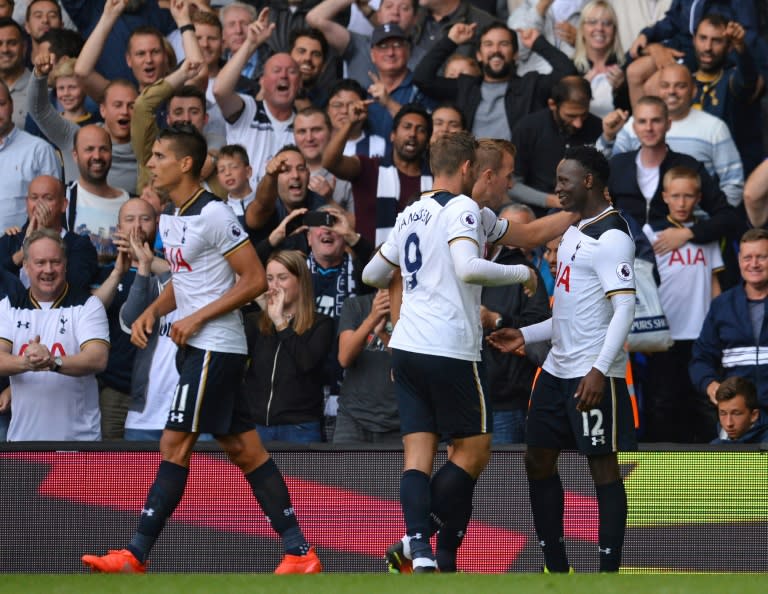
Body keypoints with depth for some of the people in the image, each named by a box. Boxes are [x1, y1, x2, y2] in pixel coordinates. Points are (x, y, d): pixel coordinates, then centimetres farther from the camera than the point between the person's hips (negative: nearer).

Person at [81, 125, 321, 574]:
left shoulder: (213, 215, -14)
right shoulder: (170, 220, 14)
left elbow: (255, 280, -16)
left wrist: (197, 318, -17)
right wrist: (153, 312, 6)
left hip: (215, 347, -10)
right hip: (197, 348, 10)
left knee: (175, 445, -9)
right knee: (244, 450, 7)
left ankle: (135, 555, -8)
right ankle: (299, 551, 7)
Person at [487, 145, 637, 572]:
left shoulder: (612, 236, -13)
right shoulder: (576, 232, 17)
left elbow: (624, 309, -21)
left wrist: (599, 371, -29)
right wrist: (526, 336, 19)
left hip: (594, 376, -10)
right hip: (559, 370, 10)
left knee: (604, 468, -5)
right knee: (539, 460, 11)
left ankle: (609, 578, -3)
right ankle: (557, 572, 19)